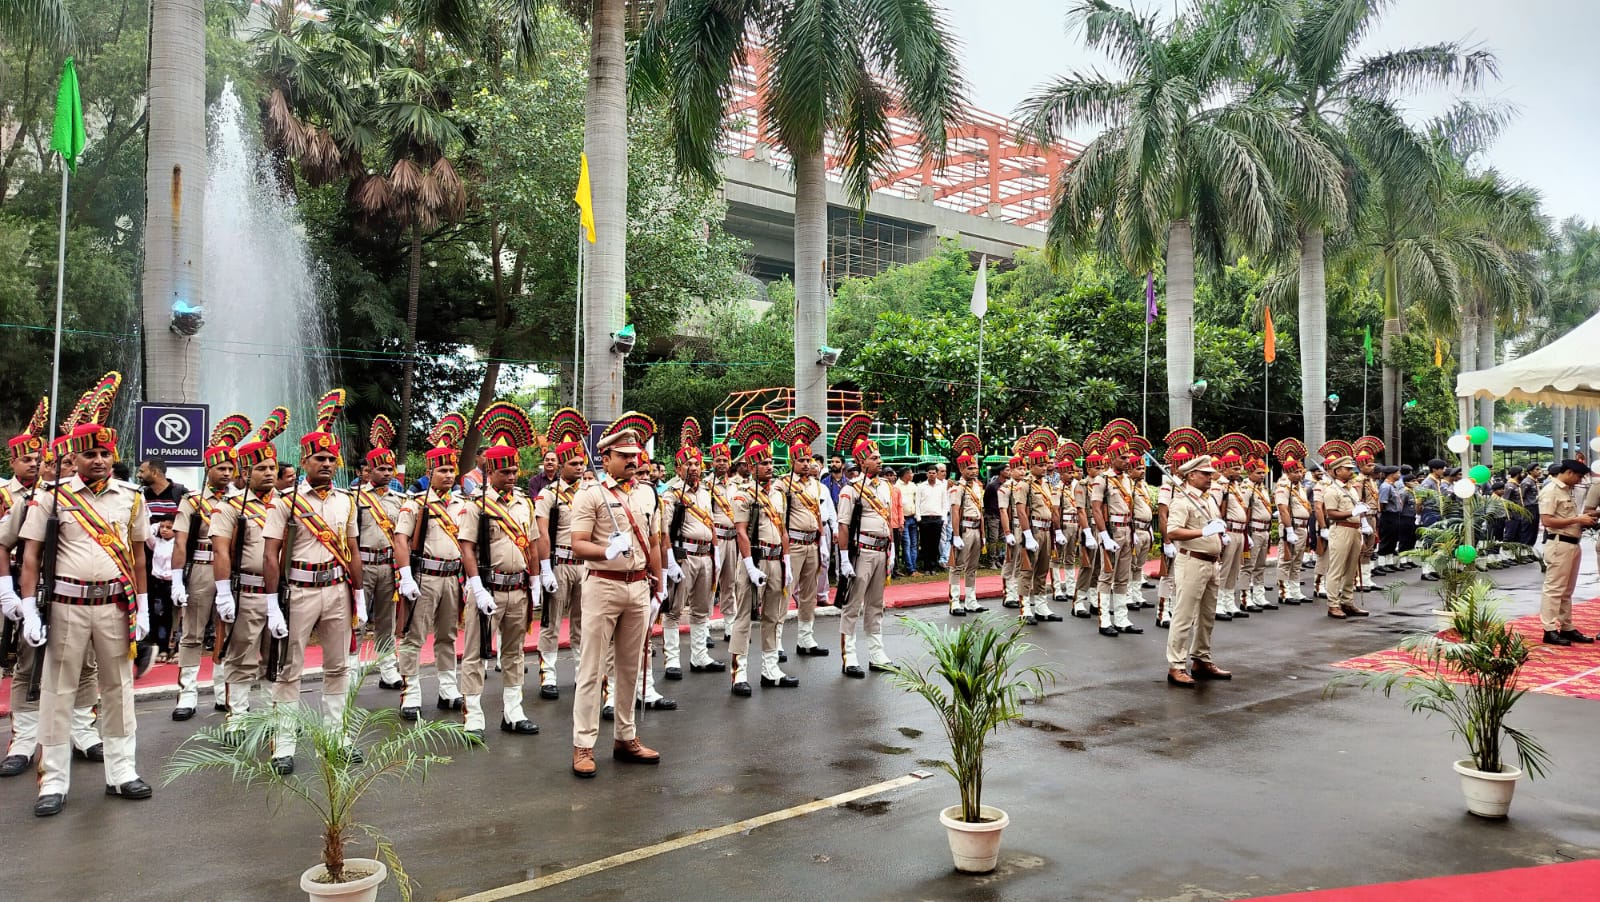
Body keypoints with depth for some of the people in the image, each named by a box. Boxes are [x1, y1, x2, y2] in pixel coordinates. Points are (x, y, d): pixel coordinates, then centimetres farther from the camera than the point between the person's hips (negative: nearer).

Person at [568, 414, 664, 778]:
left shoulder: (648, 495, 12)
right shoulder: (590, 495, -6)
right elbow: (578, 546, -13)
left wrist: (658, 588, 15)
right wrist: (608, 551, -31)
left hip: (638, 588, 6)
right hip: (603, 587, -5)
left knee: (630, 667, 13)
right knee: (592, 668, -2)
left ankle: (625, 738, 24)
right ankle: (583, 745, 5)